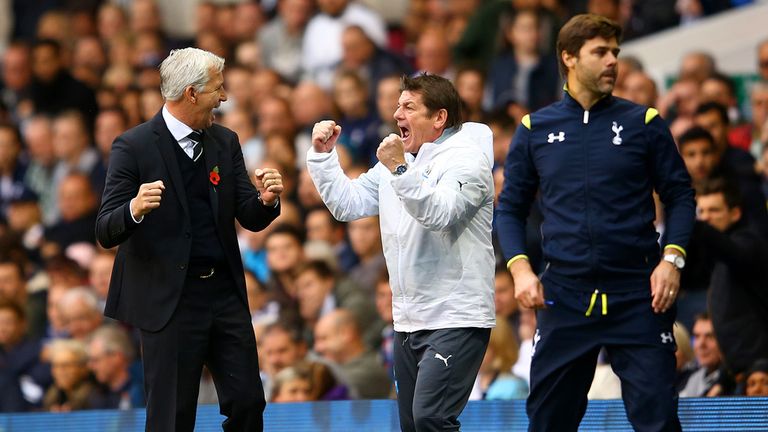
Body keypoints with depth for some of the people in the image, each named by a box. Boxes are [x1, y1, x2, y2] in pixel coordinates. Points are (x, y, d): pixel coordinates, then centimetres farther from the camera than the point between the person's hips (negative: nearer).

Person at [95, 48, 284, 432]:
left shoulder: (225, 142, 10)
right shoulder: (134, 147, -8)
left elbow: (250, 219, 9)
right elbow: (106, 233, -11)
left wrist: (266, 201, -14)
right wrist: (135, 210, -33)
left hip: (225, 293, 5)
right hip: (169, 298, -5)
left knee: (248, 401, 5)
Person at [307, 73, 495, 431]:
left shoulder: (466, 158, -8)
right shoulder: (395, 161, 16)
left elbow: (440, 214, -25)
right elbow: (346, 203, 12)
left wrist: (400, 169, -32)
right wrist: (322, 155, 2)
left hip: (456, 320, -8)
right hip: (408, 321, 8)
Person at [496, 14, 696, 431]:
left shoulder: (643, 122, 4)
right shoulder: (535, 129, 7)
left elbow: (680, 195, 6)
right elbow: (510, 208, 12)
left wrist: (672, 258, -8)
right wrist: (520, 267, -3)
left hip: (637, 296, -1)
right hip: (563, 297, 1)